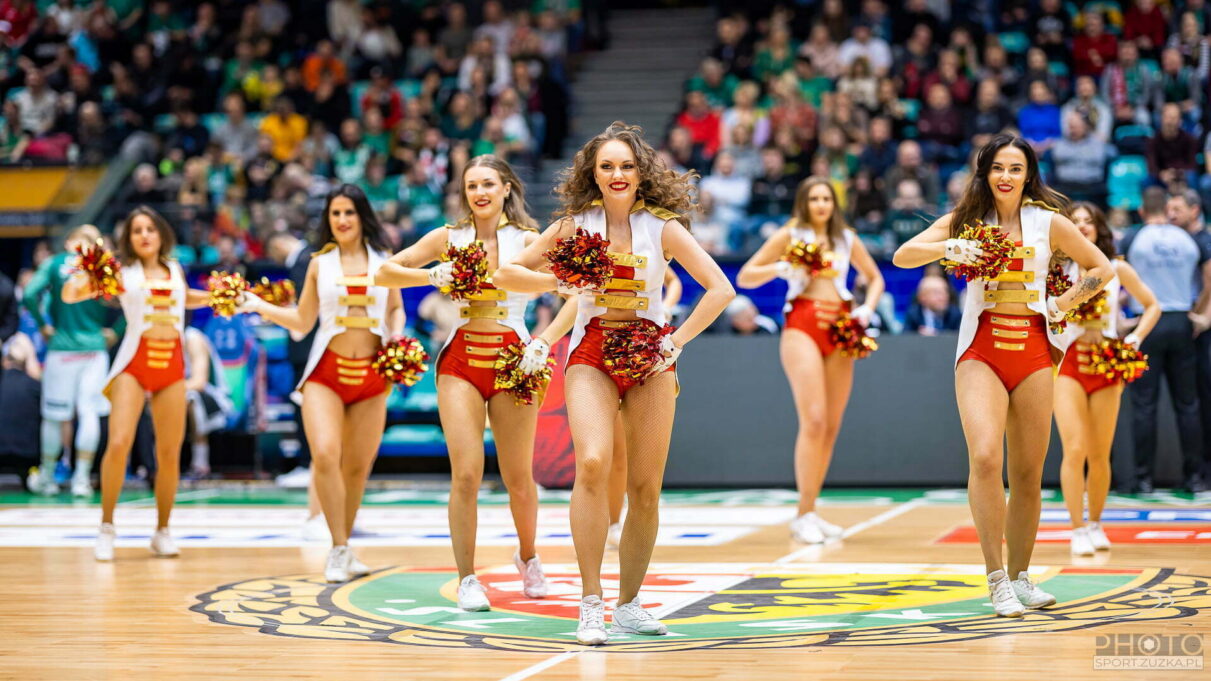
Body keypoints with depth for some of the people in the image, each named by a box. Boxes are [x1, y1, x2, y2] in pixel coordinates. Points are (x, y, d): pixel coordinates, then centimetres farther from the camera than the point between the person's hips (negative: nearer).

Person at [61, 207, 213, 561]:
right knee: (119, 443, -17)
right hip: (135, 362, -3)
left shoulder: (175, 270, 13)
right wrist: (81, 274, -23)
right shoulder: (121, 272, 2)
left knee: (169, 453, 2)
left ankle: (162, 532, 16)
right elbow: (69, 295, -6)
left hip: (172, 363, 3)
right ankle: (106, 527, -4)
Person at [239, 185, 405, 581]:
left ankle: (344, 548, 19)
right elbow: (303, 321, 10)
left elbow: (396, 309, 17)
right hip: (326, 372, -1)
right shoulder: (320, 264, 8)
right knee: (325, 455, -19)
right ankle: (339, 549, -11)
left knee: (358, 466, 4)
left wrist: (397, 337, -2)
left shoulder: (383, 262, 8)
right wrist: (259, 306, 0)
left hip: (372, 374, 1)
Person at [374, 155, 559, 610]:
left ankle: (527, 556, 32)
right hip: (460, 361, 1)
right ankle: (467, 580, -1)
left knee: (518, 478, 5)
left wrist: (544, 342, -18)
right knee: (466, 474, -10)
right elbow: (385, 273, 7)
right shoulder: (450, 238, 5)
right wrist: (432, 276, -10)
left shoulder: (527, 240, 0)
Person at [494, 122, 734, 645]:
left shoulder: (661, 227, -1)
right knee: (592, 465, -23)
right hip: (591, 353, -1)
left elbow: (720, 288, -3)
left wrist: (677, 341, -10)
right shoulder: (574, 226, 1)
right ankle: (591, 605, -20)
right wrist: (557, 282, -11)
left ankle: (629, 604, 17)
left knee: (645, 489, 1)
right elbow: (506, 274, 6)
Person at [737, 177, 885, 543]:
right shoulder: (789, 236, 5)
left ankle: (809, 513, 12)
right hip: (802, 325, -5)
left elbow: (875, 277, 26)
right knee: (813, 420, -16)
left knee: (831, 426, 3)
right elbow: (745, 277, 4)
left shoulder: (847, 238, 15)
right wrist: (779, 268, -13)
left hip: (840, 329, 5)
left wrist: (868, 308, 7)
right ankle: (805, 516, -14)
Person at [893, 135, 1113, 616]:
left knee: (1028, 473, 4)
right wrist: (948, 248, -18)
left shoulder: (1048, 222, 6)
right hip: (981, 349, -2)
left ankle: (1020, 575, 19)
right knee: (984, 456, -21)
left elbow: (1101, 269, 15)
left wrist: (1063, 304, 3)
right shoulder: (966, 220, 5)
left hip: (1033, 351, 2)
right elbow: (903, 256, -3)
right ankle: (996, 579, -17)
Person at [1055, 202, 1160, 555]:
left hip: (1106, 367, 2)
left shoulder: (1117, 269, 7)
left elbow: (1152, 306, 15)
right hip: (1068, 364, -2)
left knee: (1100, 456, 5)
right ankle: (1078, 530, -6)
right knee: (1075, 450, -12)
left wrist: (1135, 338, 3)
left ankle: (1095, 524, 23)